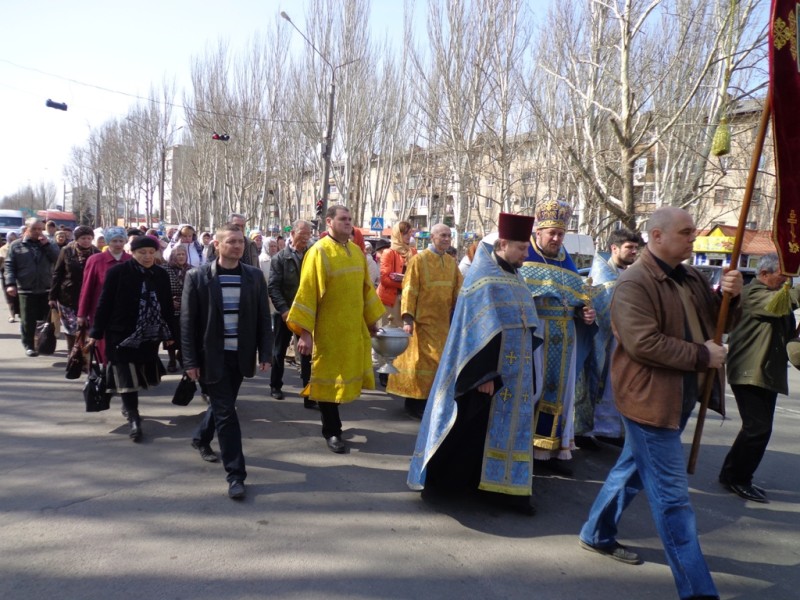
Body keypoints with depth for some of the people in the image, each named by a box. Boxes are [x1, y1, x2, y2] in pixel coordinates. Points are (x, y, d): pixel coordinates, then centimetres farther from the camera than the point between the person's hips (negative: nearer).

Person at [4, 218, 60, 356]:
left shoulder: (49, 244, 10)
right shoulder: (16, 246, 6)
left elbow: (59, 260, -4)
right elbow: (9, 266, 2)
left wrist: (47, 245, -10)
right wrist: (10, 284, -10)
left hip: (47, 289, 1)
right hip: (26, 290, -1)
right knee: (28, 321, 2)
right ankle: (28, 346, 14)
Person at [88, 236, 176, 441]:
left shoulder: (162, 275, 3)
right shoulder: (117, 272, -8)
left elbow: (167, 306, 8)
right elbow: (105, 303, -6)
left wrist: (170, 333, 9)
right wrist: (96, 332, -7)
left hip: (150, 335, 4)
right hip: (122, 334, -4)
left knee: (138, 376, 14)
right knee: (126, 377, -3)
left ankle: (130, 407, 35)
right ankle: (133, 419, 2)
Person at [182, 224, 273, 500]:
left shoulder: (255, 276, 1)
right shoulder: (197, 276, -7)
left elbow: (263, 317, 3)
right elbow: (187, 321, -6)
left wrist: (265, 353, -2)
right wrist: (191, 361, -9)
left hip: (240, 355, 4)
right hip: (213, 356, -4)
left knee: (222, 405, 19)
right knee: (226, 412, -3)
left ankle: (201, 439, 48)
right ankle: (235, 474, 4)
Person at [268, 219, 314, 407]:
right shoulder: (280, 258, -2)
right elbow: (273, 287, -8)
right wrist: (283, 309, -18)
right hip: (285, 313, -1)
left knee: (308, 352, -2)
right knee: (279, 351, 13)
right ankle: (275, 386, 31)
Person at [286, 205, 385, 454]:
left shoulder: (357, 252, 8)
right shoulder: (319, 252, -11)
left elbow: (365, 287, 15)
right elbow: (307, 292, -14)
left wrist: (372, 319, 15)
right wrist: (305, 331, -18)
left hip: (354, 327, 6)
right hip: (329, 329, -6)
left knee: (346, 375, 14)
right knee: (330, 377, 4)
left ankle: (331, 421, 33)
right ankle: (332, 431, 16)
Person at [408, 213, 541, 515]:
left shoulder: (515, 277, 11)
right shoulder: (483, 276, -14)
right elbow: (479, 328, -19)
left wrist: (526, 370, 13)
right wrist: (484, 373, -22)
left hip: (513, 372, 8)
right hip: (485, 369, -8)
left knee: (507, 428, 11)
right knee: (470, 429, 2)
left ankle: (504, 487, 21)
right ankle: (445, 478, 18)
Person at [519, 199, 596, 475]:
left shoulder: (567, 264, 12)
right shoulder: (523, 258, -3)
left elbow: (579, 300, 16)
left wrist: (587, 314, -4)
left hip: (562, 341, 6)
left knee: (558, 391, 9)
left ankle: (551, 449, 19)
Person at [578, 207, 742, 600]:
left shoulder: (691, 279, 11)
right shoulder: (634, 283, -17)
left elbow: (719, 321, 17)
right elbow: (643, 343, -26)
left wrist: (730, 296, -4)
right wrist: (702, 356, -19)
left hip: (680, 396, 9)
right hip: (650, 397, -9)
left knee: (633, 469, 22)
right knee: (672, 495, -2)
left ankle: (597, 535, 40)